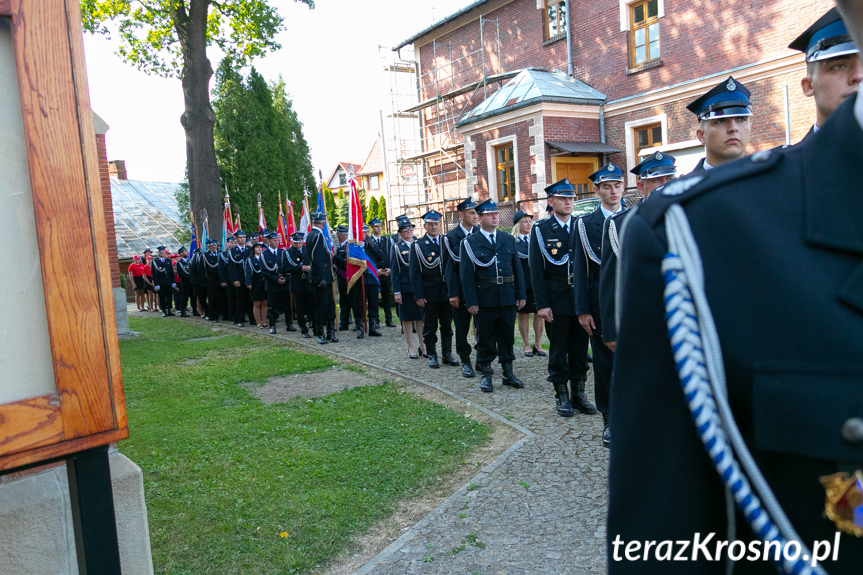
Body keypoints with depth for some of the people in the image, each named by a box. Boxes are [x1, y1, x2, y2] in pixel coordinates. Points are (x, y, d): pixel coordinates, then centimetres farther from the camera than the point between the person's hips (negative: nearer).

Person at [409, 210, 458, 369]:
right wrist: (419, 295, -11)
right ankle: (432, 355, 16)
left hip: (447, 290, 3)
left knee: (447, 324, 11)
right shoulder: (418, 245, -1)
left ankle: (447, 353, 23)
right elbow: (415, 273, -5)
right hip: (429, 292, -3)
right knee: (430, 326, 5)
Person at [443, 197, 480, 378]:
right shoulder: (451, 237, -2)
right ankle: (465, 362, 19)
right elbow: (449, 266, -5)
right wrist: (453, 293, -9)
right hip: (461, 290, -2)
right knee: (462, 327, 6)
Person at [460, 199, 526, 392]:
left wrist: (521, 295, 5)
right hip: (485, 300, -4)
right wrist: (471, 302, -12)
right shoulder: (469, 243, -3)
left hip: (508, 298, 4)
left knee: (507, 336, 11)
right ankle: (485, 374, 18)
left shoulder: (508, 240, 10)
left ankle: (508, 373, 23)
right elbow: (466, 274, -7)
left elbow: (517, 268, 10)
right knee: (485, 338, 5)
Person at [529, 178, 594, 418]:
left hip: (581, 297, 3)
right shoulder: (540, 229, -1)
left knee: (580, 346, 9)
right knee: (558, 349, 5)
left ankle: (578, 392, 22)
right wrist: (542, 304, -11)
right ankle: (562, 395, 16)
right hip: (556, 299, -3)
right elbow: (536, 269, -4)